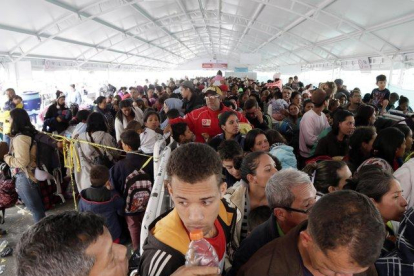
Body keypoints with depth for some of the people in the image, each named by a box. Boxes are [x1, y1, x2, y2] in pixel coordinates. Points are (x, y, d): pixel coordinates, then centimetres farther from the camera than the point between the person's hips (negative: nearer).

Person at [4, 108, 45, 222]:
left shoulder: (20, 138, -21)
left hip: (24, 177, -8)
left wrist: (7, 158, -8)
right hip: (33, 174, 9)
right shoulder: (31, 133, 5)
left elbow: (22, 162, -23)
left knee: (34, 208, 5)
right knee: (38, 206, 18)